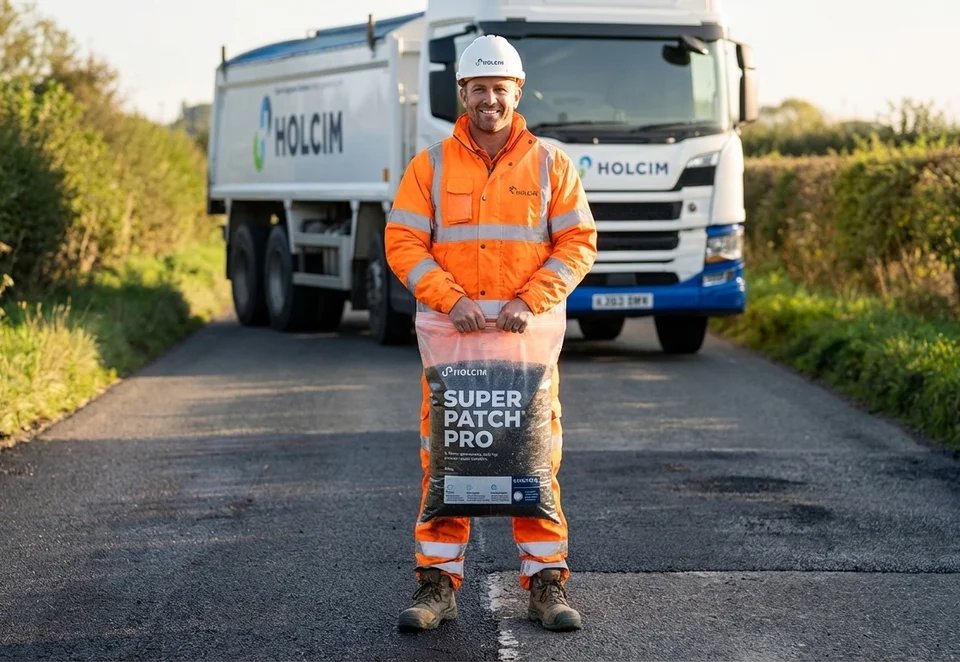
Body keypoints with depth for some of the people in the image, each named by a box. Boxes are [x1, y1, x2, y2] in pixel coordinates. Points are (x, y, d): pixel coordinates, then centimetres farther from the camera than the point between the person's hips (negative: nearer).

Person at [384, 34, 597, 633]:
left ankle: (547, 583, 8)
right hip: (452, 334, 0)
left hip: (527, 335, 0)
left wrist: (530, 302, -10)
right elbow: (402, 242, 1)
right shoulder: (431, 166, 7)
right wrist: (452, 300, -12)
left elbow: (579, 244, 3)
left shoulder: (550, 165, 7)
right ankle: (438, 584, 6)